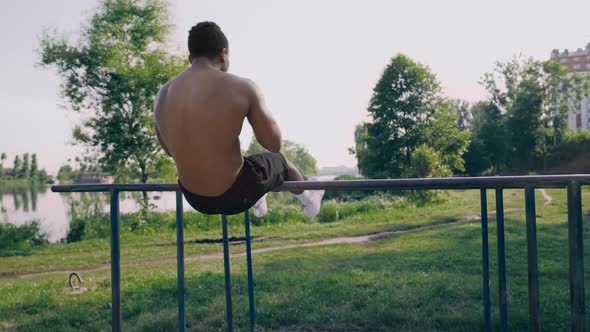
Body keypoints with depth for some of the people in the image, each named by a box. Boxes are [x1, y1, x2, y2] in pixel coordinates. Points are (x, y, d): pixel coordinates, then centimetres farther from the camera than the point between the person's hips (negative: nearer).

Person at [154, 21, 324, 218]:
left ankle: (258, 203, 64)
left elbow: (170, 150, 9)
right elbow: (274, 144, -11)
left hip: (194, 199, 4)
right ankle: (308, 201, 59)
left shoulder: (163, 95, -6)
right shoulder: (242, 88, -20)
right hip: (235, 196, -4)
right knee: (279, 161, 29)